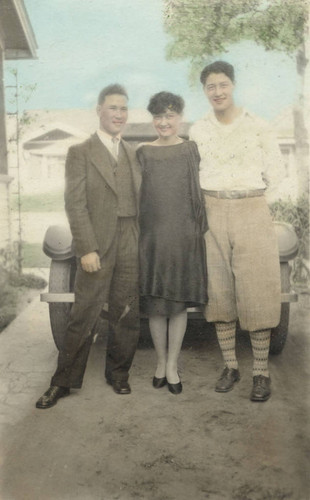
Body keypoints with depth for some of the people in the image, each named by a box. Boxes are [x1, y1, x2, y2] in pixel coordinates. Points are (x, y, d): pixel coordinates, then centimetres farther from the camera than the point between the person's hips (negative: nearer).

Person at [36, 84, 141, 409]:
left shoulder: (133, 154, 15)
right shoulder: (80, 153, 1)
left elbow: (139, 201, 14)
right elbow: (75, 204, -7)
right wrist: (87, 249, -15)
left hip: (130, 248, 4)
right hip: (97, 248, -4)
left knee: (126, 316, 9)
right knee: (83, 317, 0)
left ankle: (118, 374, 27)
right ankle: (63, 381, 15)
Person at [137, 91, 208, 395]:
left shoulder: (191, 150, 4)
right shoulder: (143, 153, 6)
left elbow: (197, 194, 4)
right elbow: (136, 195, 7)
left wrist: (200, 230, -3)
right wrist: (135, 234, 3)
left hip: (184, 235, -1)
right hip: (152, 235, 1)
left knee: (179, 302, 5)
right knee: (155, 303, 6)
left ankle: (172, 367, 17)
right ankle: (160, 363, 22)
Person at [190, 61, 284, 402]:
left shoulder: (257, 126, 1)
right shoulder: (197, 130, 8)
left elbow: (275, 174, 4)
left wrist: (253, 205, 3)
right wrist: (211, 209, 6)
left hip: (252, 216, -2)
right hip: (212, 216, 2)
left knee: (257, 295, -3)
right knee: (219, 294, 4)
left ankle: (261, 372, 7)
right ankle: (230, 366, 17)